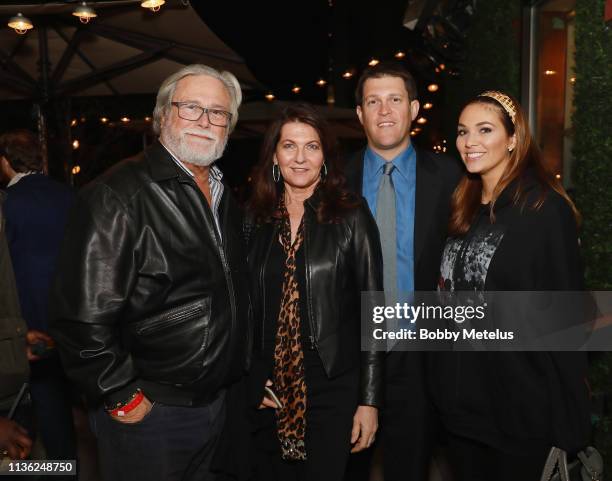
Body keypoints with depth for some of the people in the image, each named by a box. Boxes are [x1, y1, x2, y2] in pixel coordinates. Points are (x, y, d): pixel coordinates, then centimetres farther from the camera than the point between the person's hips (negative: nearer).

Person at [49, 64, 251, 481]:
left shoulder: (225, 197, 7)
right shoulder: (118, 195, -18)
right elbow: (83, 316, -22)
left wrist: (241, 373, 13)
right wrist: (122, 397, -17)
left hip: (218, 401, 7)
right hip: (148, 412, -7)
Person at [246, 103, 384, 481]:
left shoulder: (351, 216, -6)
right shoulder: (259, 221, 4)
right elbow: (253, 309, 10)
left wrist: (369, 399, -9)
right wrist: (255, 381, 3)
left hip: (334, 388, -3)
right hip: (272, 392, 3)